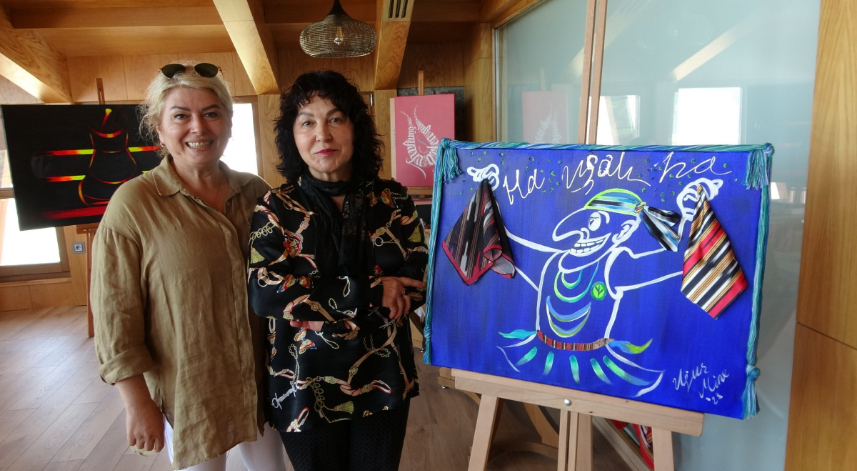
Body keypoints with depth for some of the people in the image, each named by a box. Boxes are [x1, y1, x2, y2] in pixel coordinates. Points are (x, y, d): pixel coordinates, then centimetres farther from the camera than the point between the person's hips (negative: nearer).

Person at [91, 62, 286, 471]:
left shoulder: (256, 193, -2)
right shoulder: (134, 204, -13)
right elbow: (114, 317, -11)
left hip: (262, 381, 4)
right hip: (187, 390, -3)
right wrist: (138, 403, -10)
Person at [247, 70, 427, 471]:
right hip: (305, 390, -1)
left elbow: (419, 281, -9)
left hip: (383, 384, 2)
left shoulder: (393, 202, -2)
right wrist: (373, 291, -20)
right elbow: (264, 295, -19)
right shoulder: (275, 209, -6)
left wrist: (314, 300, -17)